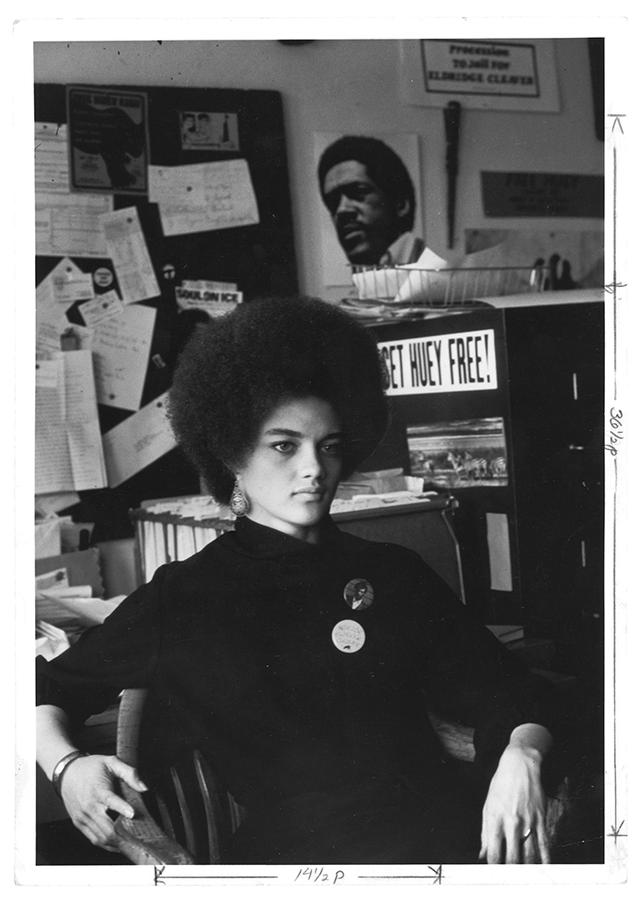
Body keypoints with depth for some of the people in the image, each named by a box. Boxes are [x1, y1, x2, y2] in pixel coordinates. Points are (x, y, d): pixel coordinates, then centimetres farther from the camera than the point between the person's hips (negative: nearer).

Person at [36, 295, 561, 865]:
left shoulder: (396, 575, 20)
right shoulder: (179, 600, 15)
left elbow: (513, 698, 20)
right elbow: (48, 692, 25)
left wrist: (520, 759, -3)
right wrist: (65, 766, 3)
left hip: (449, 839, 2)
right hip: (297, 851, -1)